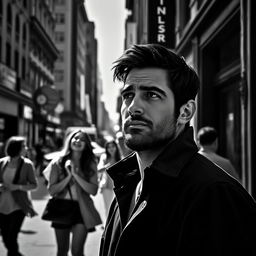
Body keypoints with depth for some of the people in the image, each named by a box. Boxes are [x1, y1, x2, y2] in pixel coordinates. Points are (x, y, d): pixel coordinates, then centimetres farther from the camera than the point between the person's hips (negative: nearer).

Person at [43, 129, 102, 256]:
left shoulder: (90, 165, 0)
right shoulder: (58, 162, -1)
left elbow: (93, 191, -10)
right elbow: (51, 190, -5)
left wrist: (76, 175, -17)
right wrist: (69, 176, -15)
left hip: (82, 209, -1)